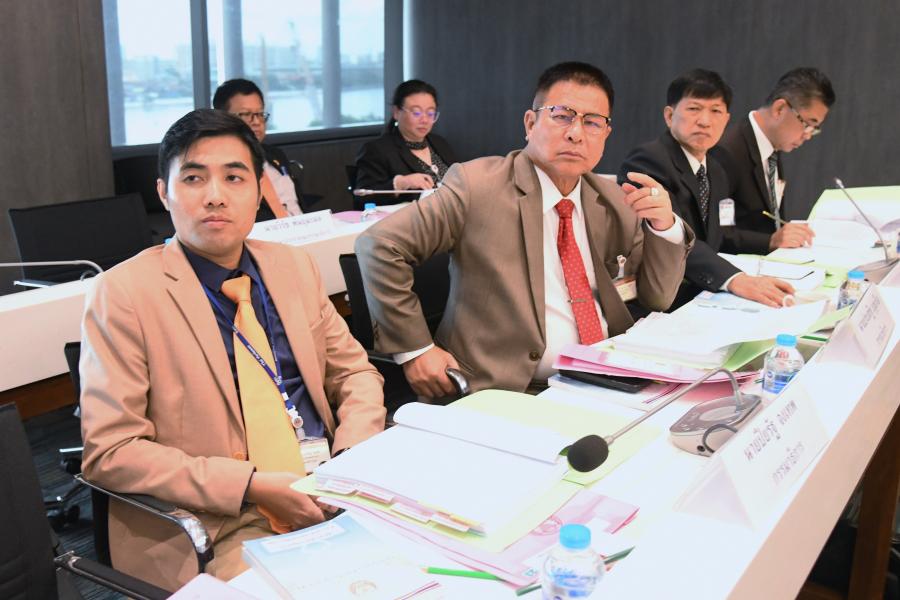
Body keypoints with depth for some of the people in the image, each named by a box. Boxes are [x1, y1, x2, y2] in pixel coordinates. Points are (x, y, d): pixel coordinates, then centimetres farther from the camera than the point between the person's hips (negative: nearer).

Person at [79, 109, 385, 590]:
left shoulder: (295, 268, 9)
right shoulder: (122, 294, -6)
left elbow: (355, 372, 15)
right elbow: (110, 450, -10)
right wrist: (252, 486, -18)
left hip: (333, 493, 6)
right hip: (219, 524, -5)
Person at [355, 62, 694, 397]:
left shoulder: (614, 203, 10)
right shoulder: (476, 185, -8)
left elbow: (658, 298, 15)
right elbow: (379, 246, -10)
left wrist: (664, 226, -4)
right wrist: (414, 349, -12)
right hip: (503, 395, -6)